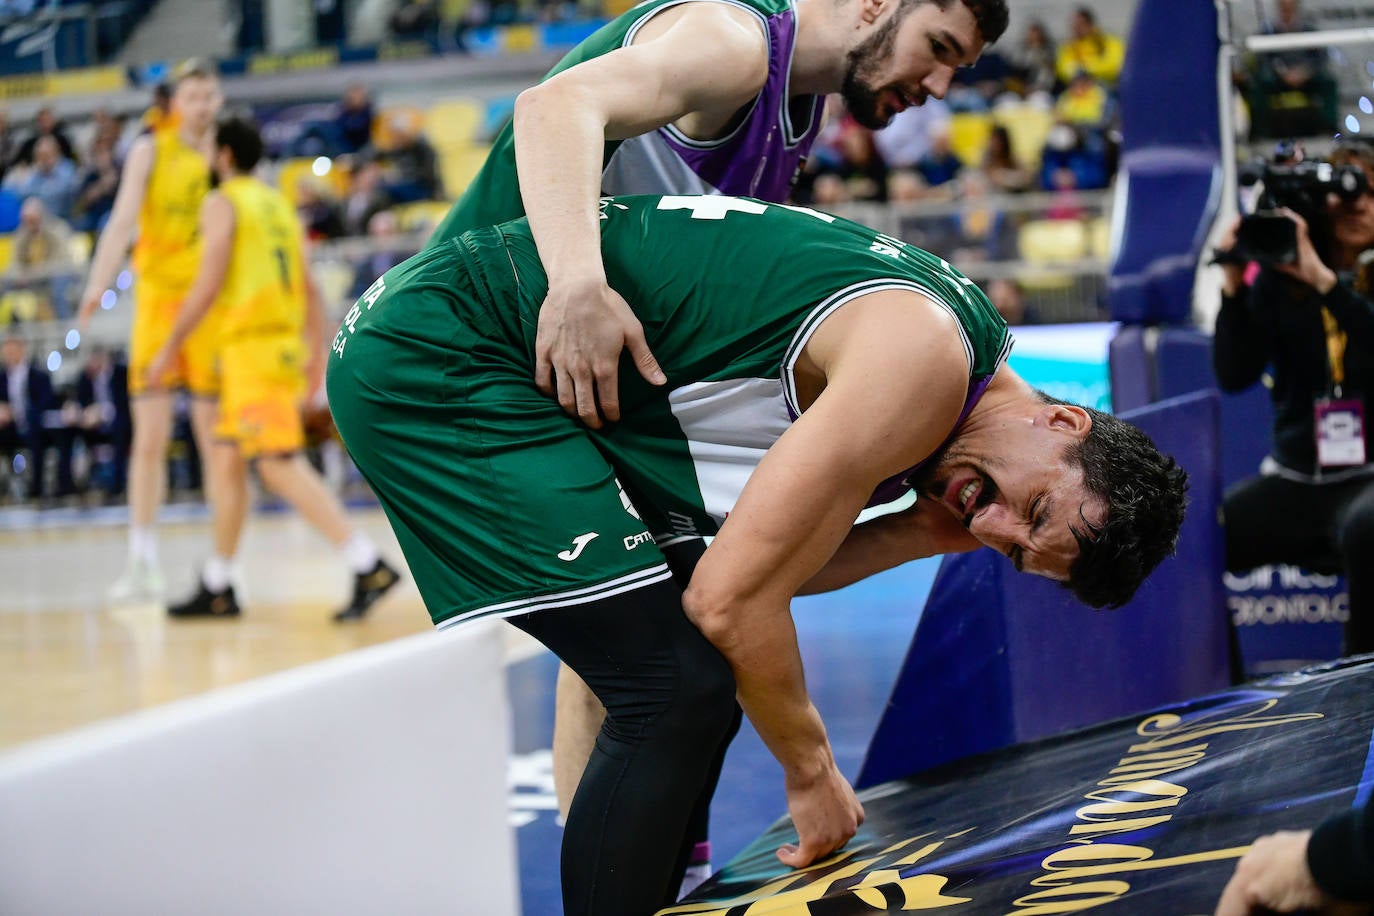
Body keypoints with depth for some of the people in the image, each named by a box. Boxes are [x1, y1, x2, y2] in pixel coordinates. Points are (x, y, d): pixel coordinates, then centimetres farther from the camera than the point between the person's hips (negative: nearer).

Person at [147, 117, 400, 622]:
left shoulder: (222, 202, -4)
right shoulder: (280, 203, 19)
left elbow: (208, 285, -12)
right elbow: (309, 291, 18)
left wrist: (169, 349, -6)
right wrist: (316, 355, 22)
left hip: (252, 346, -9)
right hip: (287, 345, 9)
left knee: (281, 466, -14)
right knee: (225, 460, 15)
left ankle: (369, 566, -24)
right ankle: (216, 588, 21)